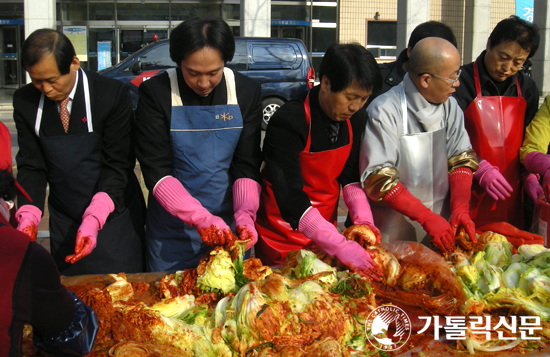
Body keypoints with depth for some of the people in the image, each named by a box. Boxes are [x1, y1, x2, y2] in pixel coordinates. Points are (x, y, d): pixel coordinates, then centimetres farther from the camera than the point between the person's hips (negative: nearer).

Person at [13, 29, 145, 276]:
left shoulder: (112, 94, -16)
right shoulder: (25, 102, -3)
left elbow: (118, 165, -15)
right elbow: (31, 166, -1)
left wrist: (94, 219, -26)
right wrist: (28, 217, -17)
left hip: (113, 217, -3)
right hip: (64, 222, 3)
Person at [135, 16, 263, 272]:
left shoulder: (247, 92, -4)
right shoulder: (155, 93, -11)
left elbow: (247, 166, -3)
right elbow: (156, 171, -14)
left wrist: (245, 214, -20)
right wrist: (200, 217, -26)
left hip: (228, 224, 2)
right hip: (172, 227, -1)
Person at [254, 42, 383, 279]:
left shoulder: (355, 120, -6)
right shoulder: (287, 122, -26)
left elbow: (351, 176, 6)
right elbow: (291, 200, -31)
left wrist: (363, 218, -12)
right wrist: (341, 247, -36)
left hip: (325, 227, 6)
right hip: (283, 236, -6)